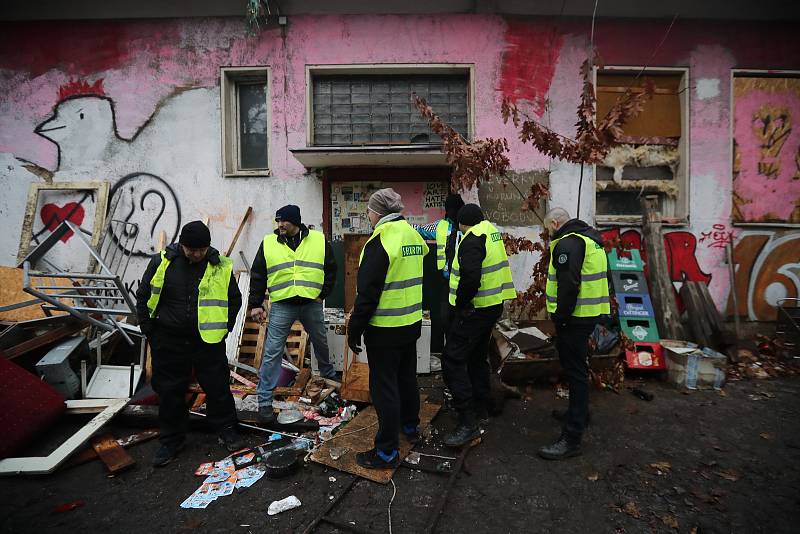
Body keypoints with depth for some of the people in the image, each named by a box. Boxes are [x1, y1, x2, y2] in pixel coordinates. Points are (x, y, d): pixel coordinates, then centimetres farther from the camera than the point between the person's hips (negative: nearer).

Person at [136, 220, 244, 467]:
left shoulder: (222, 267, -6)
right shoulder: (162, 262, -6)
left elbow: (234, 300, 7)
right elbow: (143, 296, 6)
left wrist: (224, 328, 2)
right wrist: (149, 330, 3)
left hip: (208, 341, -1)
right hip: (168, 341, 1)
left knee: (217, 387, 6)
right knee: (169, 391, 11)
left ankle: (227, 430, 26)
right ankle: (171, 440, 29)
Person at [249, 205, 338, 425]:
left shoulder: (319, 240, -1)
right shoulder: (268, 243, 0)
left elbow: (330, 269, 7)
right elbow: (257, 275, 5)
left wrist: (323, 294, -1)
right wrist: (255, 304, 1)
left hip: (311, 304, 1)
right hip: (281, 306, -1)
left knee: (321, 343, 21)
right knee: (272, 352, -3)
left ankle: (328, 373, 49)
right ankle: (265, 401, 8)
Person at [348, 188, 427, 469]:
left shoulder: (380, 241, -19)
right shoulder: (414, 235, 6)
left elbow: (367, 293, -20)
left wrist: (354, 329, -12)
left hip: (385, 330, -8)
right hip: (412, 324, 8)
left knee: (384, 387, 2)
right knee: (407, 376, 23)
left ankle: (387, 451, 14)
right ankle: (411, 426, 42)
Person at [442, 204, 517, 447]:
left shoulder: (473, 240, -18)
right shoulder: (492, 232, 12)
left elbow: (470, 278, -31)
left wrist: (460, 304, -16)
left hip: (474, 310, -10)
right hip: (493, 306, 10)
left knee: (453, 360, -7)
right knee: (478, 357, 22)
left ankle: (468, 422, -5)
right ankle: (481, 408, 35)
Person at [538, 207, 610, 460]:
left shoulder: (568, 243, -16)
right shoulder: (590, 239, 17)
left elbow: (568, 284, -26)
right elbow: (597, 278, 22)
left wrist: (560, 317, -19)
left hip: (575, 316, -11)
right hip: (591, 312, 11)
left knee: (575, 371, -7)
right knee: (577, 367, 24)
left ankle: (571, 438, 0)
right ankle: (579, 413, 42)